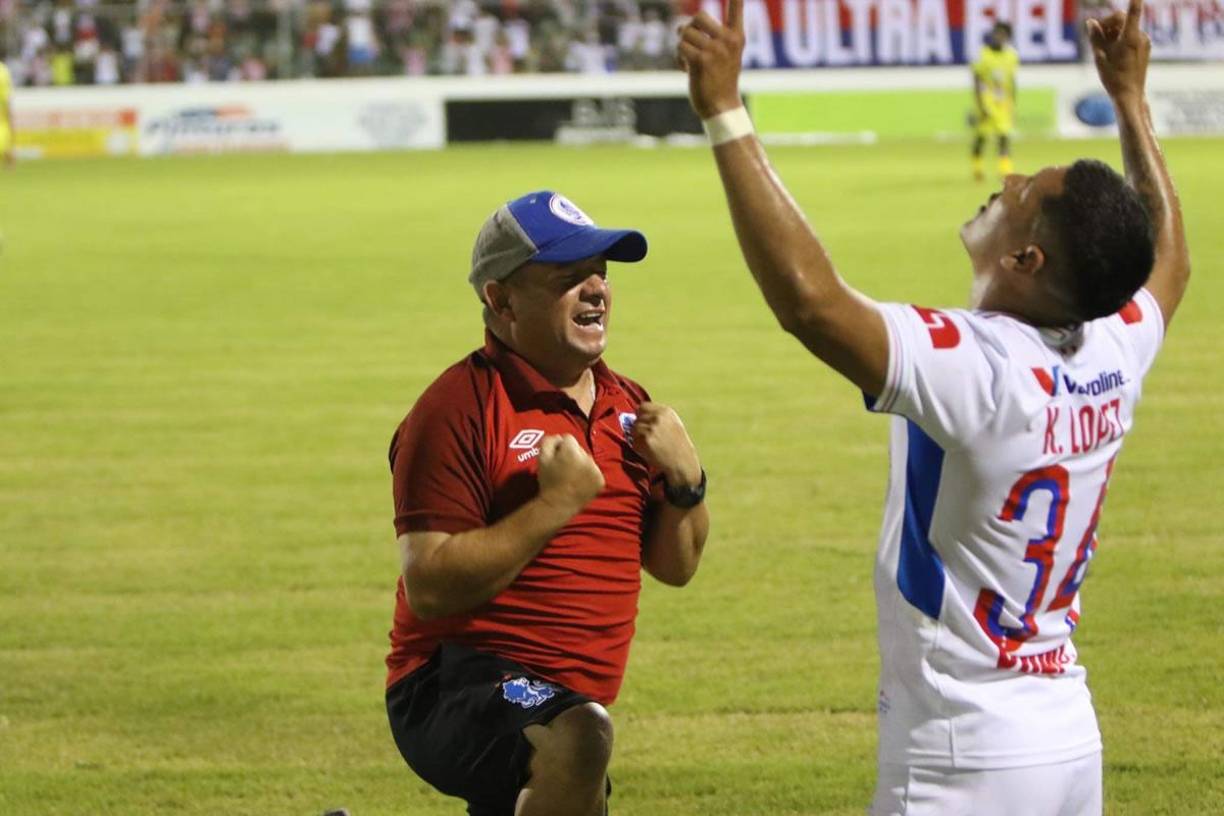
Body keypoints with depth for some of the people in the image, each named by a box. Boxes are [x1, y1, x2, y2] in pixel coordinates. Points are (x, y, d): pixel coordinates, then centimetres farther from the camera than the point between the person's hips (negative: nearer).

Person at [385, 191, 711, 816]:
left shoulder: (626, 406, 11)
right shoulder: (457, 409, -12)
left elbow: (675, 566, 15)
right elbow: (430, 588, -20)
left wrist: (684, 479, -3)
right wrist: (557, 504, -22)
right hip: (454, 691, -8)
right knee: (579, 737, -38)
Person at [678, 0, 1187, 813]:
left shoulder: (975, 370, -22)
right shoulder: (1115, 356, 0)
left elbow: (806, 296, -34)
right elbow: (1166, 257, 24)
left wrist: (725, 114, -30)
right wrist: (1130, 98, 32)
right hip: (1073, 738, 8)